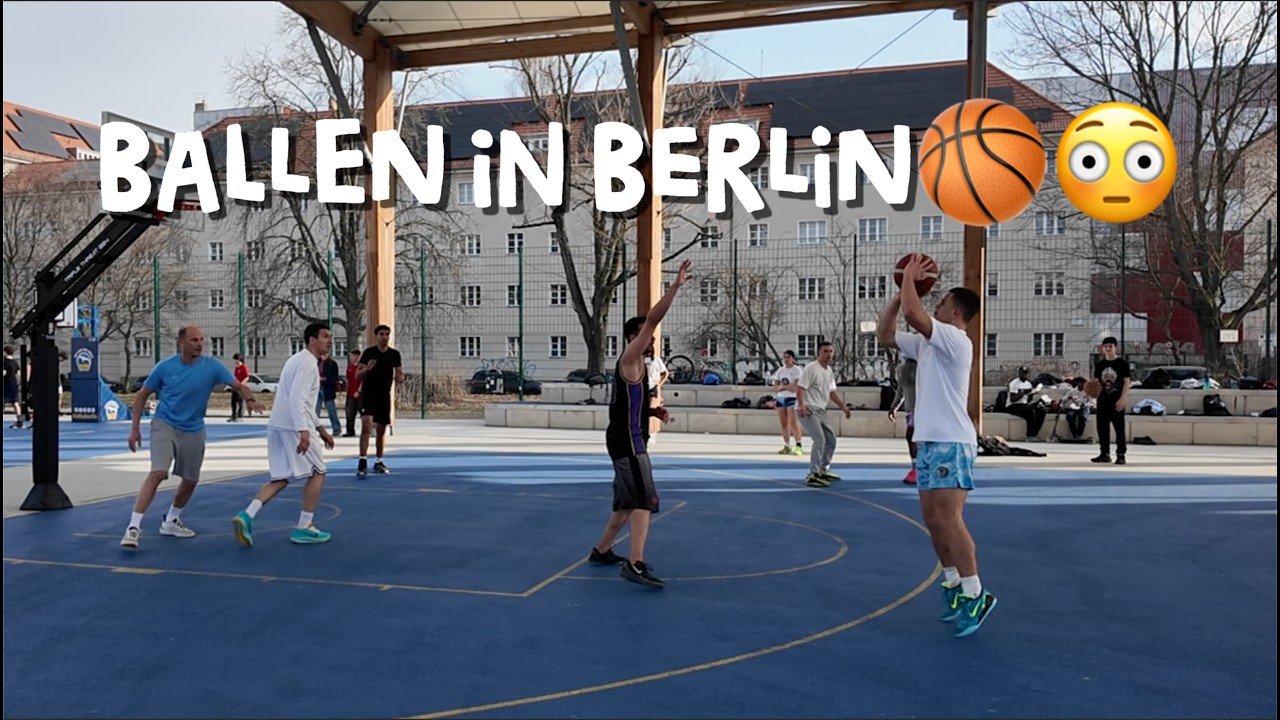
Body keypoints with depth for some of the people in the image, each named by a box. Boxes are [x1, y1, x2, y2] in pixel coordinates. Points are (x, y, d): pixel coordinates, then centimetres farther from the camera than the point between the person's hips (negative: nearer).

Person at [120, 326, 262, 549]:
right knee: (157, 473, -21)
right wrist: (135, 428, -1)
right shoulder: (165, 367, -9)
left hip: (193, 431, 3)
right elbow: (142, 395, 2)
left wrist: (250, 399, -32)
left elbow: (238, 385, -9)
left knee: (190, 480, 11)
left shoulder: (212, 366, -8)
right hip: (165, 425, -3)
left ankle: (170, 521, 34)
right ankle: (133, 527, -16)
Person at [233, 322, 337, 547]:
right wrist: (303, 430, -30)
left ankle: (246, 516, -5)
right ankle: (304, 528, 7)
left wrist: (320, 427, 26)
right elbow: (296, 398, -24)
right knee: (317, 473, 3)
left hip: (277, 426, 9)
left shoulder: (299, 360, 20)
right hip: (293, 427, -9)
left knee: (280, 479, 11)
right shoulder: (307, 363, -12)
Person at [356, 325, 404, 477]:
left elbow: (400, 375, 6)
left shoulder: (395, 354, 3)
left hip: (384, 395, 4)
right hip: (368, 393, -4)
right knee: (366, 426, -19)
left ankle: (378, 462, 21)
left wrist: (400, 379, -18)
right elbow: (357, 376, -7)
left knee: (382, 430, 9)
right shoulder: (369, 352, -7)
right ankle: (362, 463, -19)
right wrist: (367, 369, -28)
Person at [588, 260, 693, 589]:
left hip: (627, 441, 10)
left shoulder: (635, 365, 19)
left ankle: (601, 551, 30)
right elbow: (651, 320, -21)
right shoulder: (629, 359, -10)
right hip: (627, 443, -10)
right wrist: (675, 287, -23)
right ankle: (635, 564, -24)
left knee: (628, 501, 19)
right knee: (644, 501, -17)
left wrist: (652, 411, 12)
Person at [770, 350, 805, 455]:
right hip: (780, 398, 6)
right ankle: (787, 446, 13)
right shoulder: (780, 370, 13)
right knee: (783, 423, 7)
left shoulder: (797, 370, -5)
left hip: (792, 398, -6)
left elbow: (796, 386, -14)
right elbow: (775, 386, 13)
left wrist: (782, 386, -7)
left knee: (793, 422, -14)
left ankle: (799, 446, -13)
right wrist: (774, 399, -3)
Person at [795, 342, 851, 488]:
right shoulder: (811, 368, -14)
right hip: (808, 410, -9)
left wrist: (843, 406, 18)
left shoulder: (830, 371, 13)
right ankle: (813, 475, -19)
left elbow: (832, 392, 22)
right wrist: (801, 405, -35)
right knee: (820, 439, -21)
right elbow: (801, 388, -21)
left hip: (820, 410, 10)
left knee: (831, 440, 15)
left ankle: (823, 470, 31)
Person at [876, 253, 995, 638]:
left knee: (948, 519, -13)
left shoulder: (955, 340, -11)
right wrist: (900, 289, 13)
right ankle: (955, 585, 20)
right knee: (933, 518, 10)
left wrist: (910, 277, -9)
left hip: (950, 443, -10)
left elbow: (913, 313, -24)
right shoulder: (927, 342, 15)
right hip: (929, 441, 10)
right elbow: (884, 335, 19)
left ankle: (975, 595, -7)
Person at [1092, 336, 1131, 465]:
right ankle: (1105, 454, 16)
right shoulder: (1099, 365, 10)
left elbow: (1127, 382, -7)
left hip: (1117, 400, -5)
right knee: (1102, 427, 7)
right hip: (1103, 399, 5)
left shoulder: (1122, 363, -3)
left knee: (1119, 428, -4)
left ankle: (1121, 455, -1)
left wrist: (1123, 399, -15)